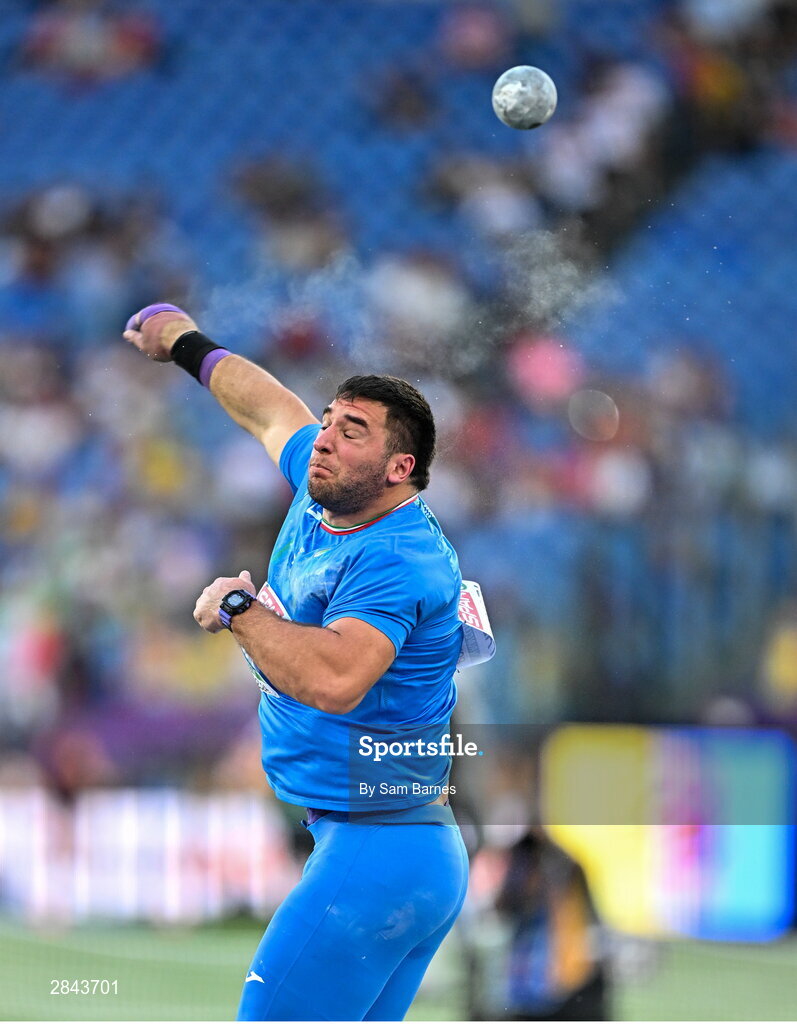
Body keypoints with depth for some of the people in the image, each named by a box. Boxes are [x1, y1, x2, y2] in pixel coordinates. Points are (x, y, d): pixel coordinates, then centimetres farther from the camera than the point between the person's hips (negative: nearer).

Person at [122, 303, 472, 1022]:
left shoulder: (397, 560, -19)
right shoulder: (322, 493, 9)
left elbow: (335, 678, -37)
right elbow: (271, 407, 31)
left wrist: (238, 610, -23)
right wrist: (189, 346, 47)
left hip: (371, 855, -10)